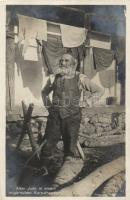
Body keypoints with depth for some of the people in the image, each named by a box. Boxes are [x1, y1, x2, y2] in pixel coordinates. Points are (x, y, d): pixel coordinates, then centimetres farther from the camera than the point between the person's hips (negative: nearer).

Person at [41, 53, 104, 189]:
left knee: (70, 146, -2)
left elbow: (99, 91, 9)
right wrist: (48, 105, 15)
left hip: (72, 116, -2)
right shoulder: (54, 78, 10)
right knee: (47, 147, 4)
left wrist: (87, 101, -1)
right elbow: (44, 92, 28)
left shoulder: (80, 79, 2)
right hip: (55, 115, 3)